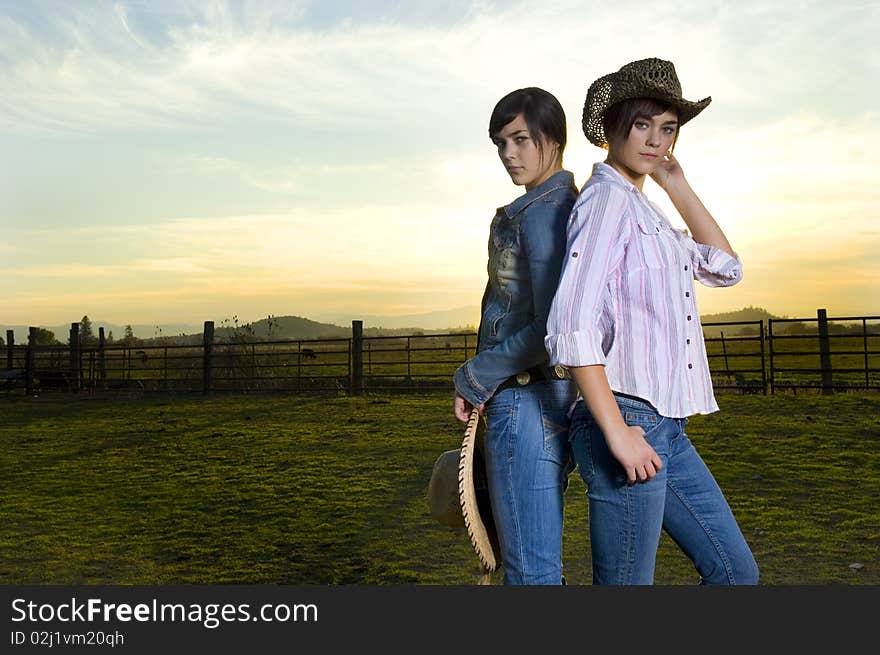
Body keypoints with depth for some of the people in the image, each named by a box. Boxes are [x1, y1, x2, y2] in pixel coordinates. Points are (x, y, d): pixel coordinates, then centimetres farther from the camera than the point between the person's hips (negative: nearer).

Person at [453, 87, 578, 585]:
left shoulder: (542, 211, -13)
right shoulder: (570, 205, 17)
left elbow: (553, 327, -21)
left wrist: (475, 377, -10)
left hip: (528, 402, -10)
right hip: (558, 395, 10)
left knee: (531, 569, 0)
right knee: (537, 559, 19)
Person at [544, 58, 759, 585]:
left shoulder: (643, 210, 18)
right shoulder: (607, 199, -12)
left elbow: (724, 268, 19)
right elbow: (572, 327, -21)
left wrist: (676, 185, 14)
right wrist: (616, 432, -21)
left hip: (665, 427, 10)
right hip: (627, 420, -9)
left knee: (735, 570, 16)